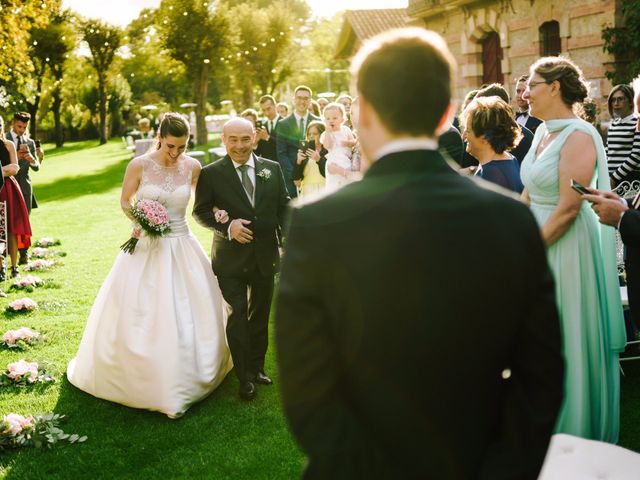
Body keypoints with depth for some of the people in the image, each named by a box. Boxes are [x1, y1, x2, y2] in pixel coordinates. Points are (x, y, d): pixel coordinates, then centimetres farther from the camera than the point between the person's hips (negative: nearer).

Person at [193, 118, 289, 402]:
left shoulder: (272, 169, 2)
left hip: (265, 257, 3)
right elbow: (200, 212, -5)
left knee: (260, 315, 16)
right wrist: (226, 226, -22)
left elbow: (284, 207, 4)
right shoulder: (211, 174, -7)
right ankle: (245, 377, 14)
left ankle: (257, 367, 34)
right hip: (230, 260, -3)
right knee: (237, 316, 1)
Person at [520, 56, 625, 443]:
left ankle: (577, 433, 22)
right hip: (540, 242, 9)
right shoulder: (544, 132, 9)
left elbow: (568, 208, -22)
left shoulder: (579, 136, -18)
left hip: (569, 248, -8)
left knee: (569, 342, 4)